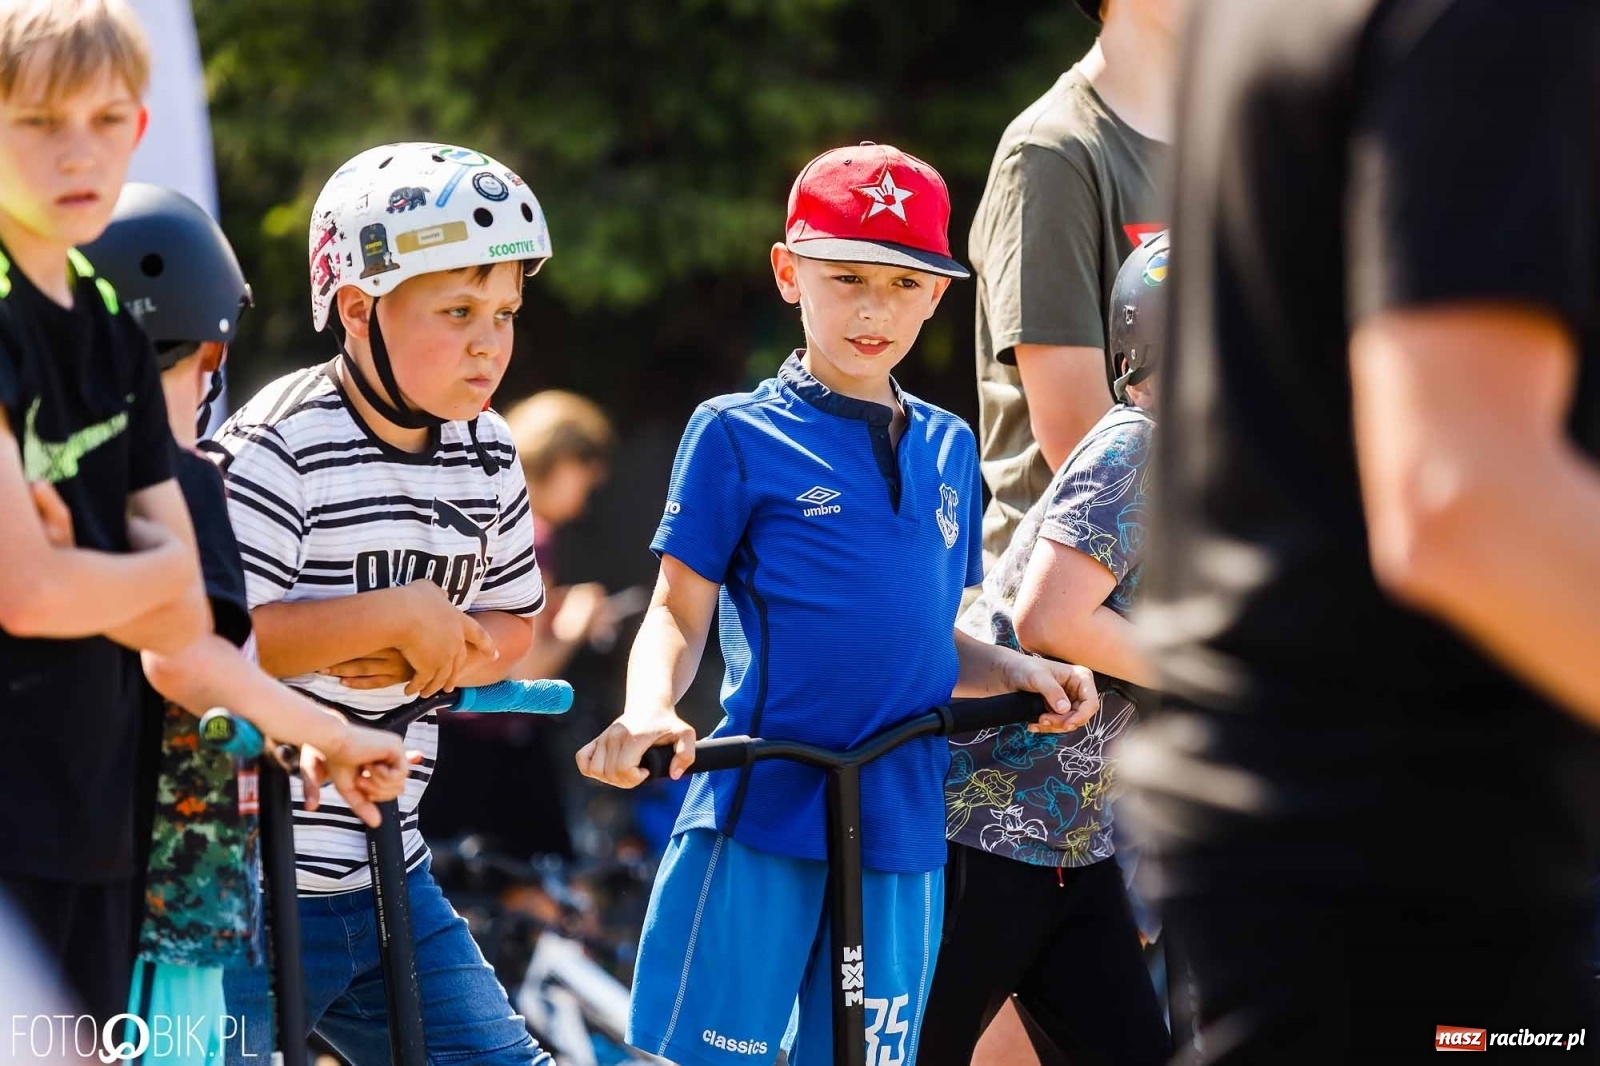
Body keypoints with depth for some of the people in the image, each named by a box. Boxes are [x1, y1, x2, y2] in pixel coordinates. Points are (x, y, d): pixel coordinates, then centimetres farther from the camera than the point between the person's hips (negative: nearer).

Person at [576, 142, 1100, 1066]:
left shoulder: (948, 450, 15)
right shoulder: (739, 436, 0)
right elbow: (679, 614, 0)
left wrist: (1018, 672, 2)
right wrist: (649, 711, -20)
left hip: (902, 839, 5)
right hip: (759, 817, -5)